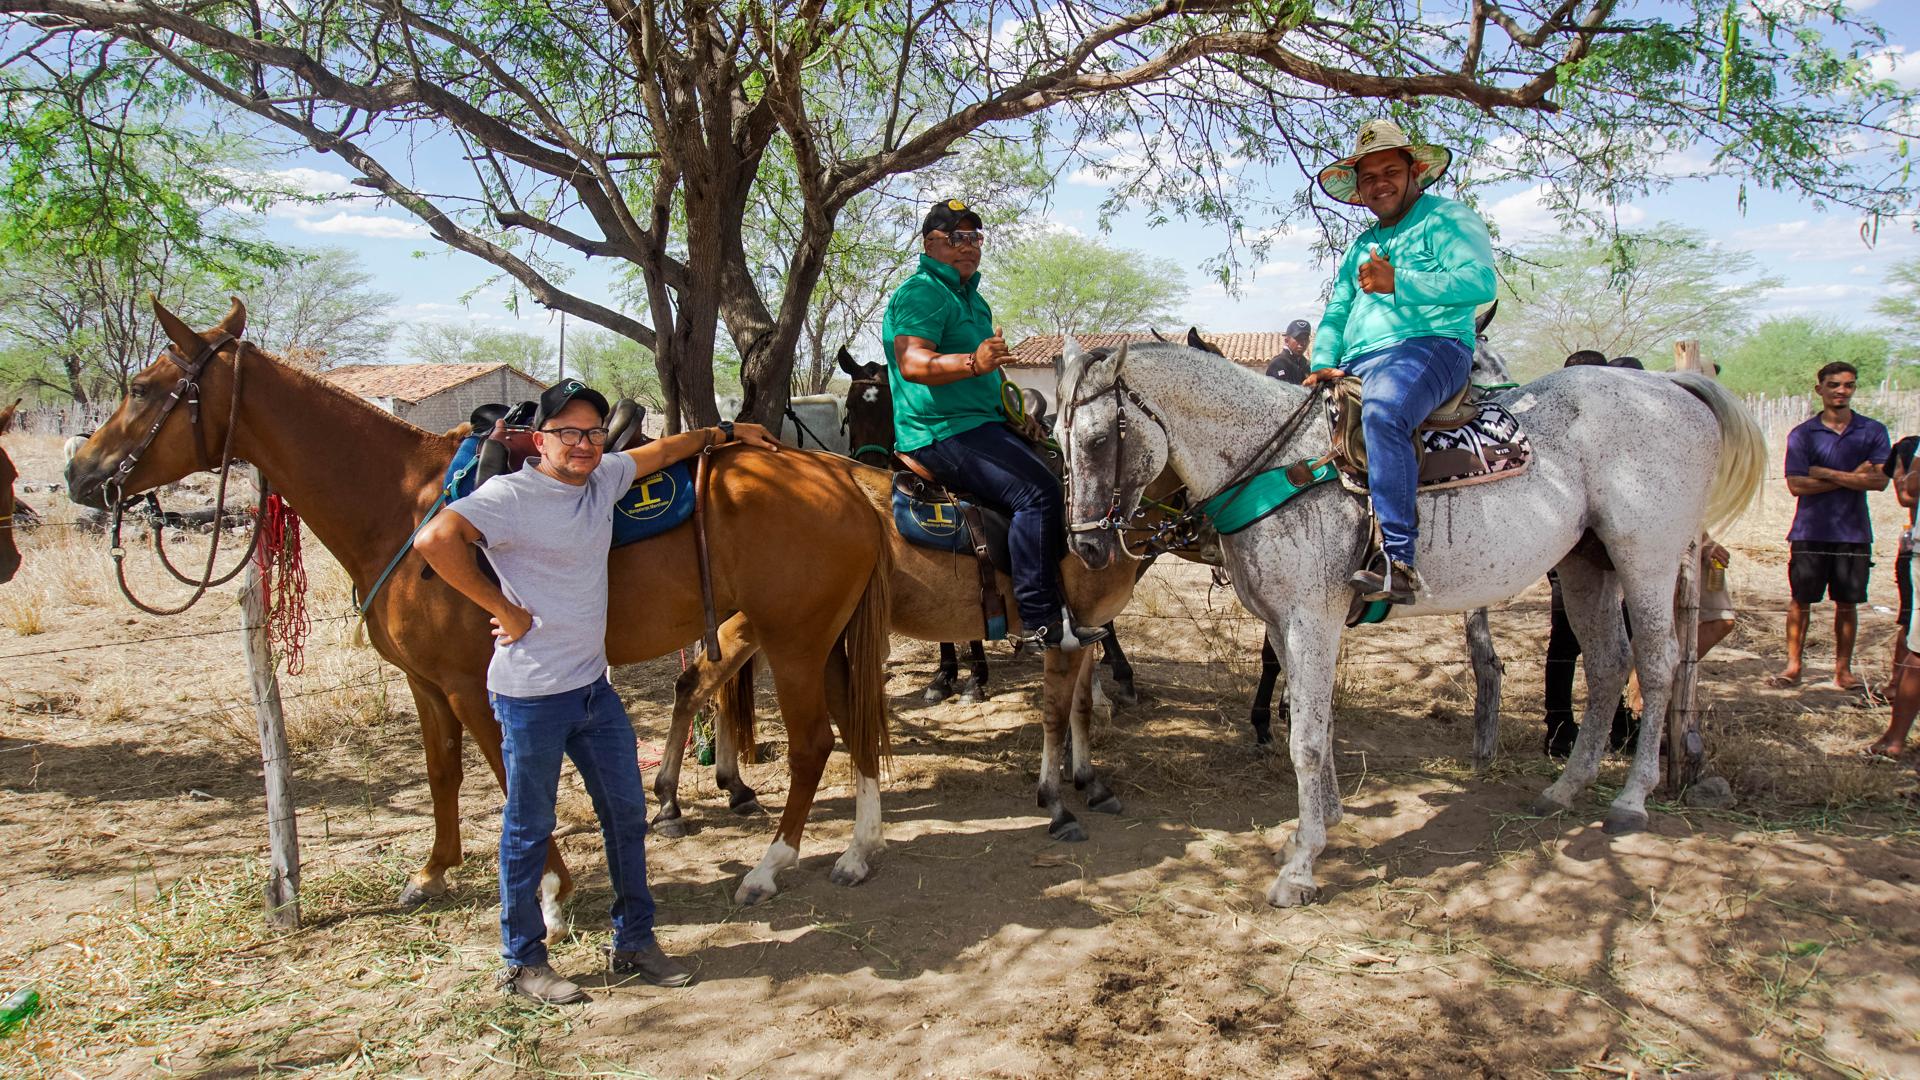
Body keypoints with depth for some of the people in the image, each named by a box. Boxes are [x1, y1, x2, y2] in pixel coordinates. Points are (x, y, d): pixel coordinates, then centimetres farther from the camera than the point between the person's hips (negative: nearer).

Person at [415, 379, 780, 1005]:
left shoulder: (605, 477, 5)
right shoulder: (511, 495, -16)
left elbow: (660, 451, 24)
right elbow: (435, 540, -30)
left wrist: (725, 432, 34)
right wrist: (503, 608, -23)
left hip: (594, 685, 8)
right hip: (531, 694, -7)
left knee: (627, 814, 13)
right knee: (529, 829, 7)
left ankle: (634, 944, 28)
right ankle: (523, 963, 23)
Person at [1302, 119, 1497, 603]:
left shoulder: (1447, 218, 7)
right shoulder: (1362, 246, 29)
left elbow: (1479, 282, -11)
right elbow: (1336, 313, 27)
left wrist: (1398, 284, -19)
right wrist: (1324, 363, 5)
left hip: (1430, 347, -8)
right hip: (1357, 366, 8)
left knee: (1382, 411, -39)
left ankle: (1397, 561, -46)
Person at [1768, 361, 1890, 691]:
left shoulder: (1873, 431, 3)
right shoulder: (1802, 435, 1)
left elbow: (1880, 480, -9)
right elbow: (1796, 484, -9)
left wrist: (1827, 473, -12)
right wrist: (1852, 478, -11)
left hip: (1853, 532, 1)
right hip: (1810, 532, -1)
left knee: (1847, 604, 8)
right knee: (1801, 601, 4)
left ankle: (1843, 669, 18)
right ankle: (1793, 666, 13)